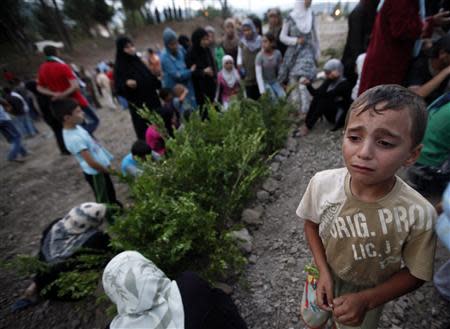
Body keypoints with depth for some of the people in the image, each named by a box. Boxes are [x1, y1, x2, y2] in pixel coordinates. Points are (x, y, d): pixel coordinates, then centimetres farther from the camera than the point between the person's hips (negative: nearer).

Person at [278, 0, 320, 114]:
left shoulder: (311, 15, 9)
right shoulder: (290, 18, -1)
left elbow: (314, 35, 13)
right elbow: (282, 37, 2)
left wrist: (317, 52, 11)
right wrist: (296, 41, -11)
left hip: (307, 51, 1)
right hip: (293, 52, 0)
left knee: (304, 80, -17)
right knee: (293, 81, 1)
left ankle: (305, 110, -15)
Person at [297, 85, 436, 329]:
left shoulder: (418, 214, -31)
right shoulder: (322, 183, -29)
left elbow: (416, 274, -14)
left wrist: (366, 300, -21)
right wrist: (323, 271, -17)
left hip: (368, 292, -1)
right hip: (325, 275, 2)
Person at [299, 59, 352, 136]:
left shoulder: (344, 84, -18)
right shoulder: (330, 81, 4)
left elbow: (326, 94, -30)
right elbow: (316, 93, -2)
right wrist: (308, 85, -15)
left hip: (341, 116, -7)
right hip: (331, 113, 7)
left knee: (323, 100, -27)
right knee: (317, 98, -13)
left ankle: (308, 127, -30)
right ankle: (306, 124, -22)